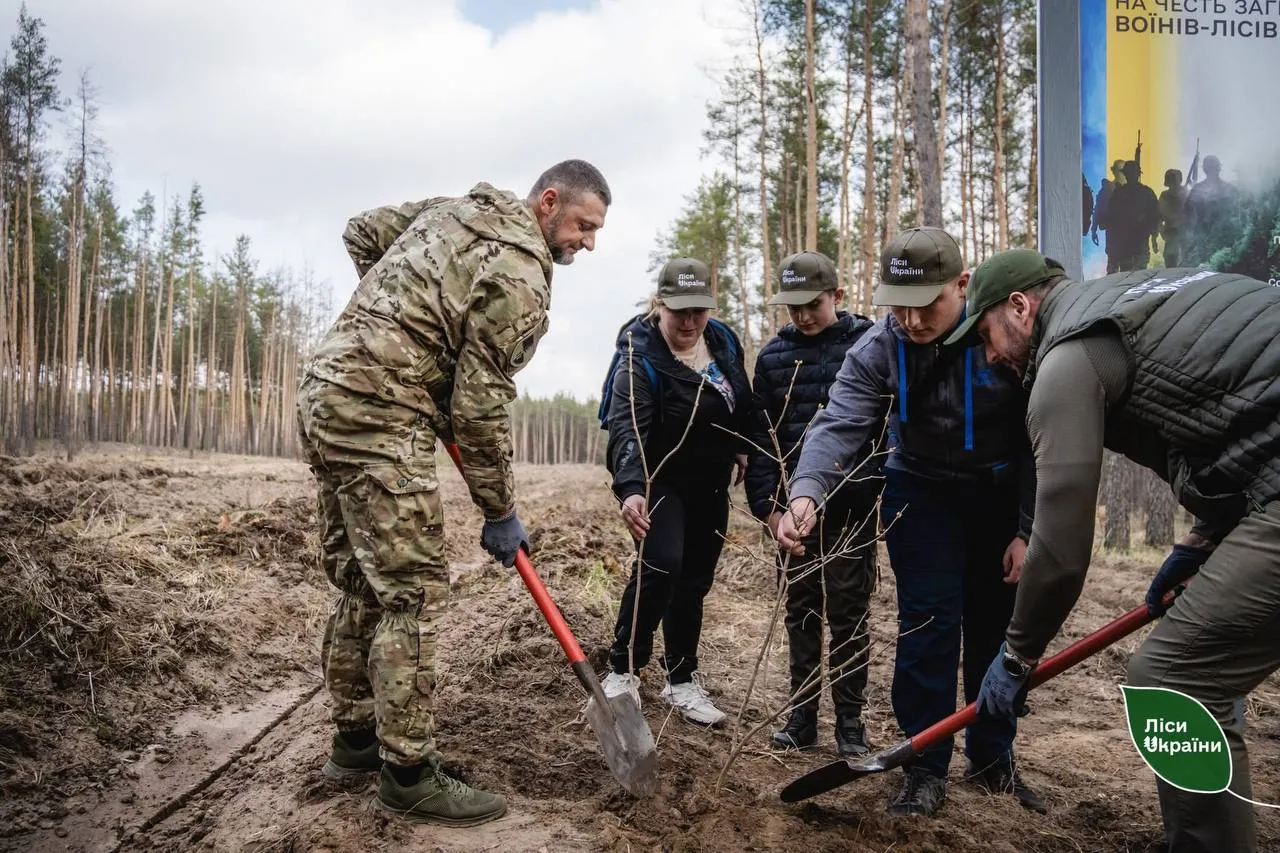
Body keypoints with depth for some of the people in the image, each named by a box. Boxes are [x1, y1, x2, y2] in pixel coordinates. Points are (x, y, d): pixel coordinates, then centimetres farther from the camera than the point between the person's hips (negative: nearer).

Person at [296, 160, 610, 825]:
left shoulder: (460, 208, 15)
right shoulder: (521, 272, -12)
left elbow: (361, 233, 25)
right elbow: (480, 404, -13)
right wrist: (500, 512, -4)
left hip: (324, 391, 10)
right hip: (377, 415, -10)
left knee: (362, 580, 15)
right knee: (414, 590, -5)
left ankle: (355, 739, 27)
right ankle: (407, 775, 3)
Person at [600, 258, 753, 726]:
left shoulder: (724, 341, -1)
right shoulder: (640, 355, -21)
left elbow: (743, 404, 16)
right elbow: (626, 426, -34)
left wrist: (742, 447, 10)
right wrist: (630, 488, -47)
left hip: (710, 484, 6)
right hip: (660, 479, -6)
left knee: (695, 580, 10)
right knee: (661, 565, -23)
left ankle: (683, 680, 23)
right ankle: (623, 670, -6)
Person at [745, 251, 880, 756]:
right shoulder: (773, 357, 5)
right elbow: (761, 439, 4)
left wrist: (886, 491, -6)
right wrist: (767, 505, -3)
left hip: (853, 507, -3)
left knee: (848, 614, 6)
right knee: (801, 612, 11)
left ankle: (850, 720, 19)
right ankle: (802, 714, 23)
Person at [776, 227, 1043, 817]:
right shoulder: (877, 349, -18)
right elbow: (839, 424, -30)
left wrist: (1029, 530, -15)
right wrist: (806, 493, -49)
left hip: (1003, 495, 0)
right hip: (922, 492, 0)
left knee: (997, 625, 9)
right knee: (928, 621, -7)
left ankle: (993, 758, 27)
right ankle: (926, 768, 7)